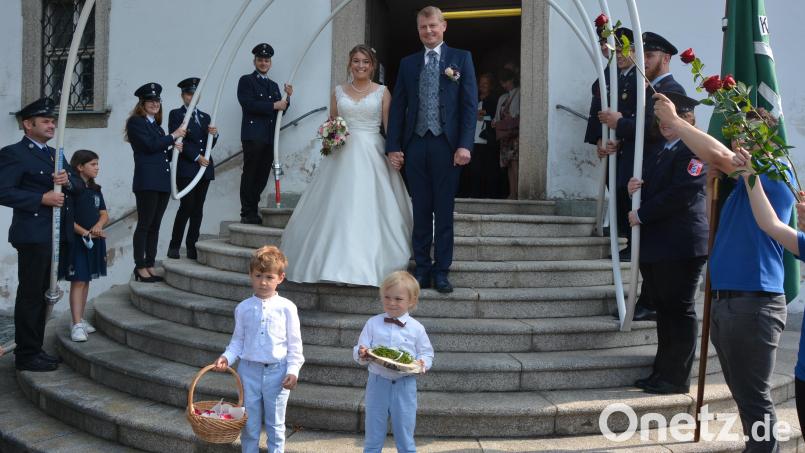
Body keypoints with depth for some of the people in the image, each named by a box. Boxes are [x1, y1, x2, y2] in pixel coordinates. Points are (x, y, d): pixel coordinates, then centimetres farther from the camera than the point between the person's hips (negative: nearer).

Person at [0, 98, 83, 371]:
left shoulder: (54, 154, 18)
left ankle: (35, 349, 24)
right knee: (30, 295, -2)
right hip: (34, 236, -8)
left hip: (58, 235, 8)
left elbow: (79, 188, 16)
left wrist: (68, 180, -7)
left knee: (43, 295, 14)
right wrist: (42, 199, -20)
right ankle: (26, 355, 7)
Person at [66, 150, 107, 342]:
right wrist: (85, 232, -22)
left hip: (95, 241, 7)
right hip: (77, 240, -7)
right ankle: (76, 325, -11)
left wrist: (98, 226, -11)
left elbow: (104, 214, 10)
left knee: (86, 281, 12)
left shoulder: (95, 190, 11)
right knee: (78, 281, -10)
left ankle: (80, 319, 21)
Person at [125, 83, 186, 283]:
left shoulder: (156, 125, 22)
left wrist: (173, 149, 3)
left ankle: (150, 266, 14)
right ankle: (140, 267, 0)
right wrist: (173, 136, -5)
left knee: (155, 226, 9)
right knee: (144, 225, -5)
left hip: (162, 181, 8)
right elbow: (150, 145, -13)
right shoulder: (136, 122, -1)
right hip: (147, 181, -8)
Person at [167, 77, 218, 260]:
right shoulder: (176, 114, 4)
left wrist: (214, 135, -5)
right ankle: (174, 246, -2)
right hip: (186, 168, -5)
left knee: (198, 209, 3)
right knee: (186, 206, -11)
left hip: (204, 168, 5)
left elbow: (209, 145, 16)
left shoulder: (205, 117, 20)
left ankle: (192, 247, 7)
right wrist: (197, 157, -11)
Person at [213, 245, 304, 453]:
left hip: (277, 371, -2)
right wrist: (227, 357, -9)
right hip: (249, 370, 2)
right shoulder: (243, 308, 1)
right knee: (249, 423, 11)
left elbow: (294, 343, -2)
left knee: (276, 424, 11)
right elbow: (238, 340, 8)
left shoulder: (286, 308, -5)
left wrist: (293, 370, -8)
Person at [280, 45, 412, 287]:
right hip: (343, 154, 2)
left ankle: (369, 264, 2)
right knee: (338, 208, 0)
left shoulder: (382, 92, 5)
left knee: (369, 208, -6)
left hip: (372, 155, -2)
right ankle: (335, 262, 11)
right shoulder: (339, 91, 12)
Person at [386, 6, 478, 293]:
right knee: (421, 212, 8)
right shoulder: (407, 63, 12)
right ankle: (422, 268, 15)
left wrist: (465, 145, -10)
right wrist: (393, 146, 1)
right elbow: (398, 107, 10)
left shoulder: (461, 59, 5)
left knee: (444, 213, 4)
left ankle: (441, 271, 11)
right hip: (415, 145, 2)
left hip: (447, 144, -2)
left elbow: (470, 104, -1)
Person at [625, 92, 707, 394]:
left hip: (679, 245, -9)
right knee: (663, 310, 14)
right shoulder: (657, 151, 19)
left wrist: (642, 215, -14)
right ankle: (662, 372, 23)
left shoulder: (694, 151, -9)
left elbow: (680, 194, -19)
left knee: (679, 310, -1)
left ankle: (676, 378, 6)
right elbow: (649, 188, 23)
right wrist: (633, 189, -1)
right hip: (655, 244, 9)